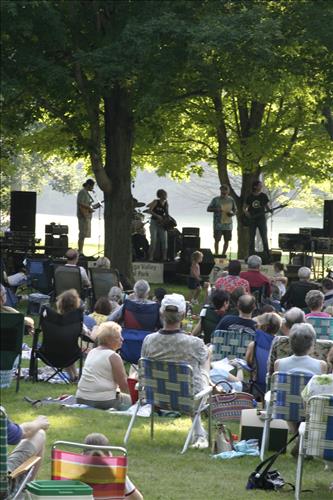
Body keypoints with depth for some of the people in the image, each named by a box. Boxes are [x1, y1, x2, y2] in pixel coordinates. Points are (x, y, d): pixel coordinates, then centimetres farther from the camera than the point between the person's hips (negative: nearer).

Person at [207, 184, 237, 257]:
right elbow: (208, 209, 1)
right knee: (217, 240, -7)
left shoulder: (231, 200, 9)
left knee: (227, 240, 7)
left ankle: (223, 254, 20)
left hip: (228, 224, 3)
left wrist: (233, 213, -6)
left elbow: (235, 210, 17)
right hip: (218, 224, -3)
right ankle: (216, 255, -1)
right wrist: (216, 209, -17)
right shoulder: (216, 200, 0)